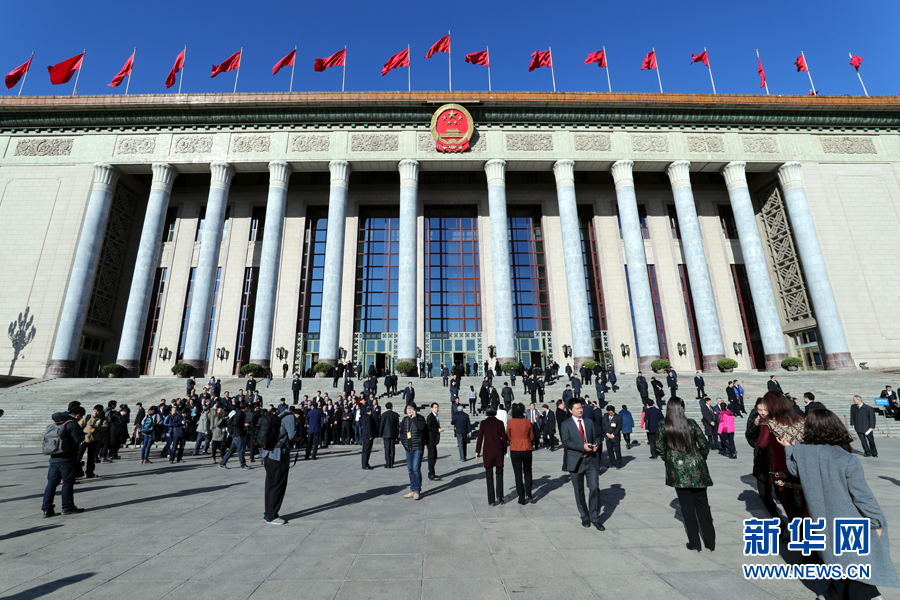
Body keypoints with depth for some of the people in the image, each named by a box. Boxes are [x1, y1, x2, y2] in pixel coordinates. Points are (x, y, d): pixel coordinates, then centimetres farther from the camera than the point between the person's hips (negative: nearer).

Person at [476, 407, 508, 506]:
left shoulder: (483, 423, -3)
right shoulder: (500, 423, 2)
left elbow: (480, 438, -3)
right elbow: (504, 438, 3)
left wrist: (477, 451, 4)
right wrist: (504, 450, 15)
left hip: (487, 450, -1)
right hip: (498, 450, 1)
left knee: (489, 475, 7)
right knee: (499, 473, 16)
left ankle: (492, 500, 8)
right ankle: (499, 496, 5)